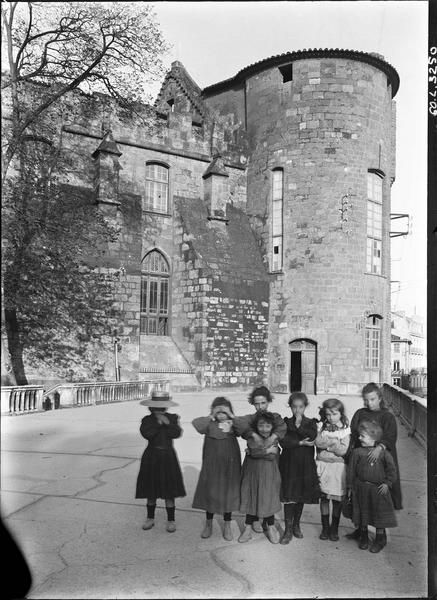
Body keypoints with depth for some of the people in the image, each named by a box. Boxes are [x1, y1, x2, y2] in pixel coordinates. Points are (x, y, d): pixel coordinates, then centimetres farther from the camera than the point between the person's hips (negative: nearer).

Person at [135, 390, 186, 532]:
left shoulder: (173, 418, 0)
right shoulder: (147, 420, -2)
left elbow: (177, 433, -14)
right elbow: (146, 433, -20)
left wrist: (168, 423, -24)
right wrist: (158, 423, -22)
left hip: (168, 457, 0)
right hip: (151, 458, 0)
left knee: (169, 491, 2)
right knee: (151, 491, 9)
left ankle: (171, 520, 13)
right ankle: (150, 518, 26)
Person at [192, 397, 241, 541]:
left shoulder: (234, 424, -1)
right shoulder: (210, 424, -5)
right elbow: (196, 424, -21)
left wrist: (231, 415, -16)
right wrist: (211, 416, -16)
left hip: (230, 465, 1)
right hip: (211, 465, -1)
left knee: (228, 494, 9)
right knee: (210, 492, 10)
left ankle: (227, 526, 25)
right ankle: (208, 524, 30)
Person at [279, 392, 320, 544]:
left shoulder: (311, 423, 3)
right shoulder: (286, 422, 1)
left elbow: (312, 437, -16)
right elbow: (283, 441, -12)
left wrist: (298, 426, -16)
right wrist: (300, 443, -19)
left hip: (305, 464, 1)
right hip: (288, 464, -1)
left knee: (301, 496, 11)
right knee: (289, 497, -3)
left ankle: (296, 525, 29)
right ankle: (288, 529, 5)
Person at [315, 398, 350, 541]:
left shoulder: (344, 429, -4)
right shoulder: (321, 426, 2)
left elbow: (343, 450, -13)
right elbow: (318, 442, -13)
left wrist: (326, 443, -12)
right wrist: (334, 441, -15)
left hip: (338, 466, -1)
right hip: (322, 465, 2)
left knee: (337, 499, 6)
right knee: (324, 498, 9)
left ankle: (334, 529, 21)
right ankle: (325, 527, 22)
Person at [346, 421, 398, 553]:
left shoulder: (383, 453, -5)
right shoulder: (356, 452, -3)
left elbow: (392, 469, 1)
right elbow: (351, 471, 2)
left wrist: (387, 483, -7)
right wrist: (350, 486, 2)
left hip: (378, 489, -1)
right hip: (360, 489, 1)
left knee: (379, 515, 6)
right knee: (362, 513, 10)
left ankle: (380, 540, 23)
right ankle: (363, 538, 28)